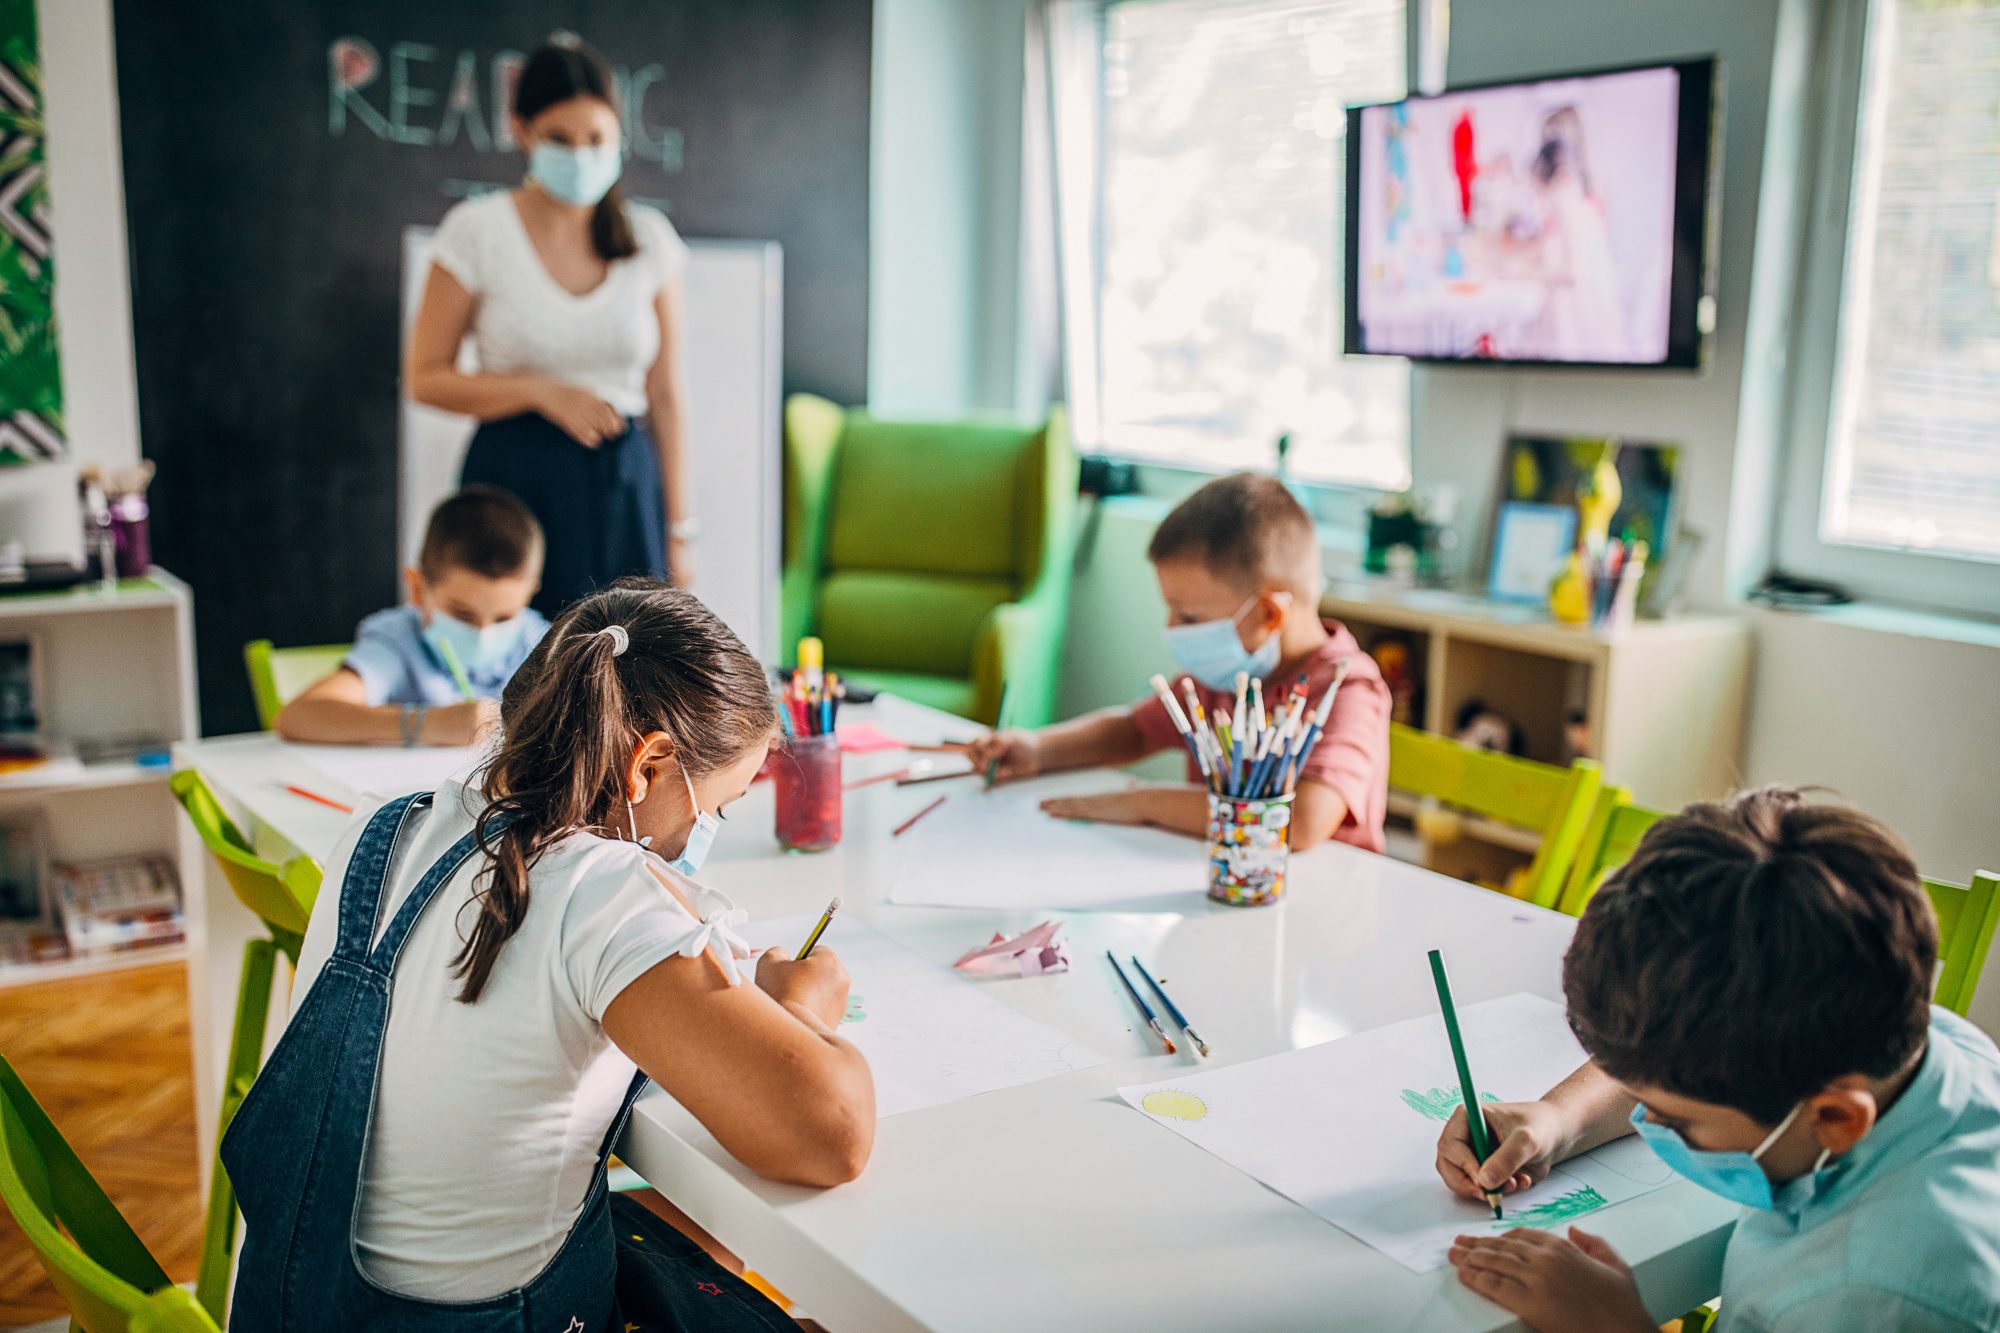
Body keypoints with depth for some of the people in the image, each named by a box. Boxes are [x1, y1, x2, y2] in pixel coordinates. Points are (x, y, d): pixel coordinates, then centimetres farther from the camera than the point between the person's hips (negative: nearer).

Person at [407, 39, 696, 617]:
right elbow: (426, 378, 1)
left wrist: (678, 527, 6)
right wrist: (542, 391, -13)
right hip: (513, 481, -2)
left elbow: (664, 394, 8)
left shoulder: (650, 239, 5)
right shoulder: (477, 230, -1)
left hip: (624, 483, 2)